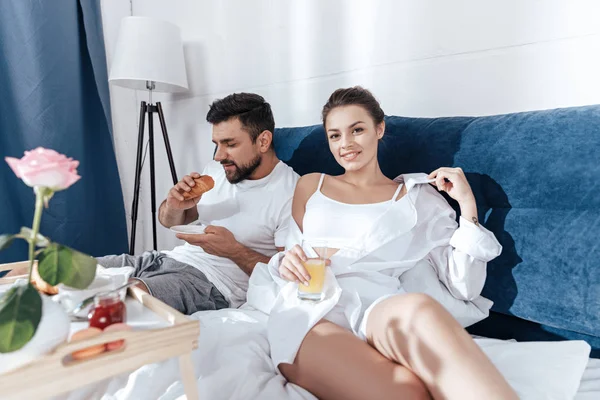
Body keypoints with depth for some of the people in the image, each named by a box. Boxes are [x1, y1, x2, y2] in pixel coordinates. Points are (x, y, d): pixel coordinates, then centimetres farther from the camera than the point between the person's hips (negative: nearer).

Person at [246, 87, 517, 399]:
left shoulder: (417, 196, 15)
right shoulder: (310, 186, 22)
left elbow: (463, 287, 10)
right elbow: (289, 259, 23)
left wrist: (467, 206, 2)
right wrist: (286, 263, -1)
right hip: (309, 313, 0)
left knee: (417, 310, -38)